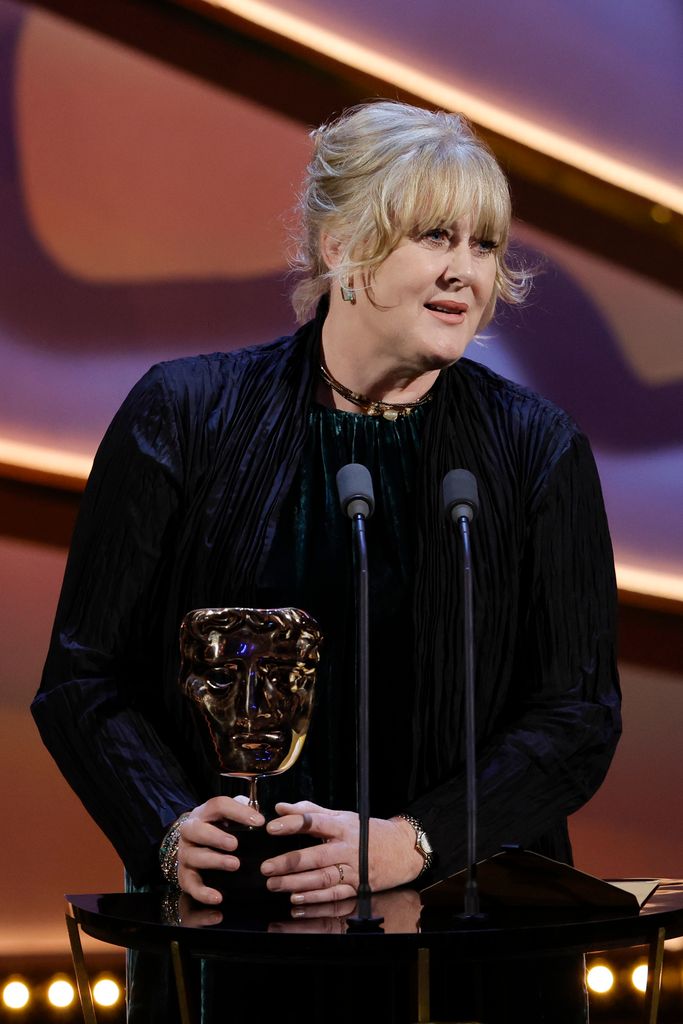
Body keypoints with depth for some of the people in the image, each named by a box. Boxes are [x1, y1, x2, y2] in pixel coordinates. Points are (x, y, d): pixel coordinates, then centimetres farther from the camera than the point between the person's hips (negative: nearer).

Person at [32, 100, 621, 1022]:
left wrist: (408, 843, -15)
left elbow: (579, 714, -1)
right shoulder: (184, 416, 1)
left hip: (462, 916, 0)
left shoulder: (538, 450, 3)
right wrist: (173, 829, -15)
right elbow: (84, 676, 2)